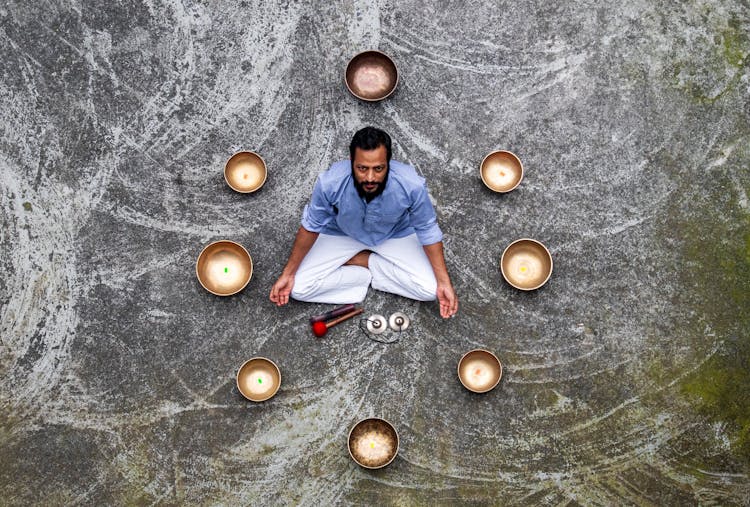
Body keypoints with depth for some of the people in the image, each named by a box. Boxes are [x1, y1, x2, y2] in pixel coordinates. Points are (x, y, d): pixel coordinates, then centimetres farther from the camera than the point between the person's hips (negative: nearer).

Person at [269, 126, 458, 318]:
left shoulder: (412, 185, -34)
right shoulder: (330, 183, -34)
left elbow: (428, 230, -16)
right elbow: (311, 226, -14)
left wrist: (444, 281, -19)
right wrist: (287, 274, -12)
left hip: (395, 236, 0)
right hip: (341, 235, 0)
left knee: (429, 290, -19)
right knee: (299, 289, -17)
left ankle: (359, 262, -1)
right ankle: (374, 264, -3)